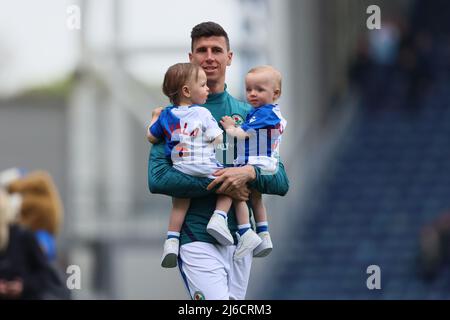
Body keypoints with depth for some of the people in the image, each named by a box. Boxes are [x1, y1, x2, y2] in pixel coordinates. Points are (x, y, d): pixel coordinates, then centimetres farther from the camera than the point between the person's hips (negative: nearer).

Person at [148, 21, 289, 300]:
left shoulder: (248, 114, 12)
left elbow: (282, 182, 7)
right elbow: (157, 178, -11)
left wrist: (249, 173, -15)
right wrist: (218, 185, -17)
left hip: (240, 242, 4)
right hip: (198, 241, -4)